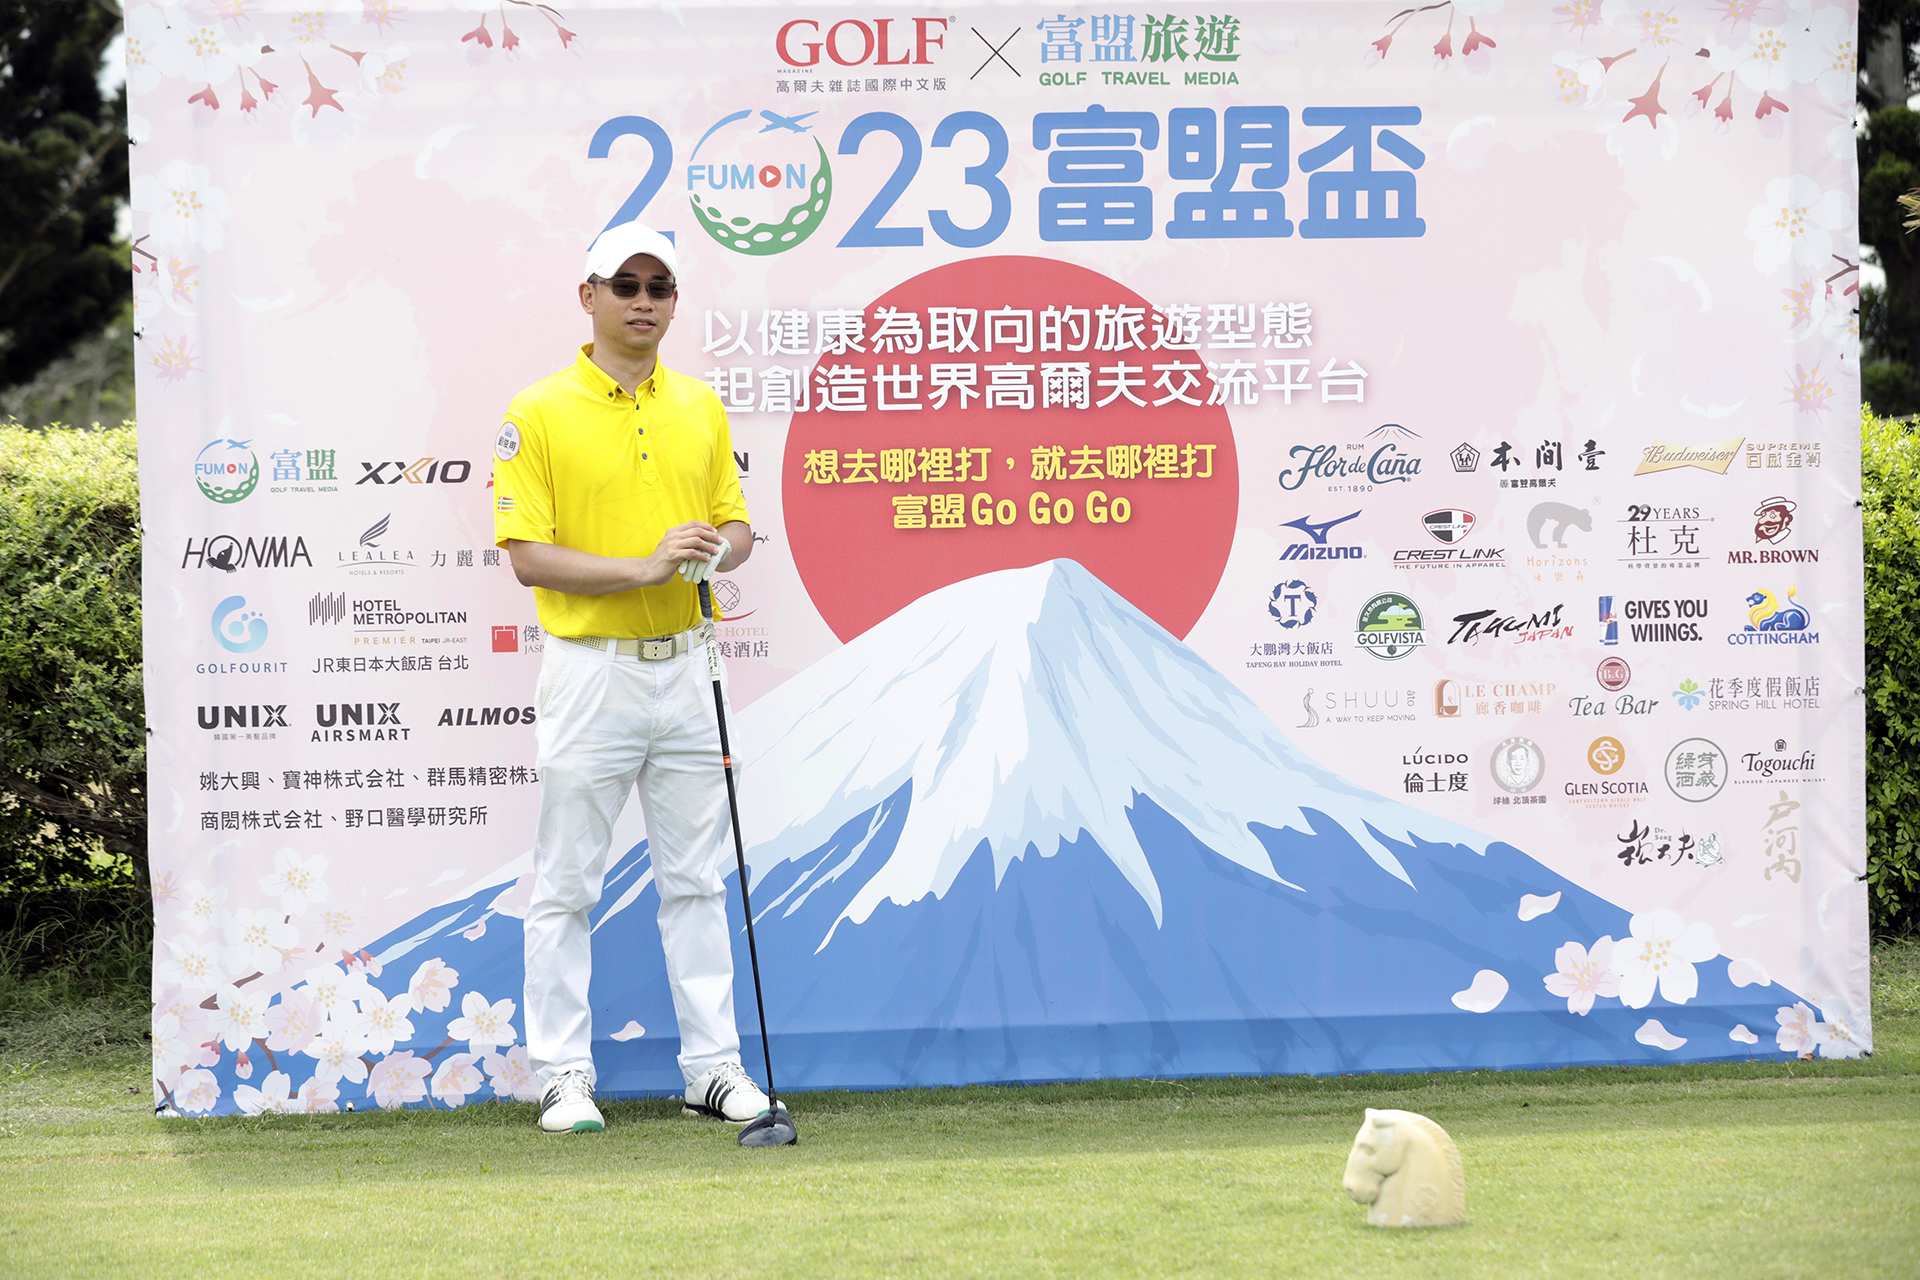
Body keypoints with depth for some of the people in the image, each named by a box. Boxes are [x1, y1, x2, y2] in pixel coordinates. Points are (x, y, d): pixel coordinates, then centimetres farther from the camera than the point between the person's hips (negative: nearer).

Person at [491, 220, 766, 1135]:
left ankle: (713, 1066, 14)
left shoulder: (701, 406, 10)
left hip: (684, 668, 5)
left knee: (695, 879, 9)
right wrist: (644, 567, -21)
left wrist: (714, 550, -10)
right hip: (590, 672, -5)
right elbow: (528, 556, -11)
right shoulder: (539, 414, -6)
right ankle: (563, 1076, 8)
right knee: (566, 887, 2)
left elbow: (737, 525, 14)